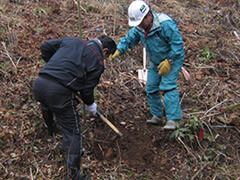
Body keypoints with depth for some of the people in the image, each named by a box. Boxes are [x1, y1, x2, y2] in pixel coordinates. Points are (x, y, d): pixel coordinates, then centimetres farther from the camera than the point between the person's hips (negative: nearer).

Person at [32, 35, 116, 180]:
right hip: (60, 92, -7)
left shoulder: (71, 40, 18)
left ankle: (50, 127, 72)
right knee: (73, 134, 5)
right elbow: (87, 89, 3)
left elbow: (45, 47, 19)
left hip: (39, 83, 7)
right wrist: (90, 105, 22)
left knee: (46, 105, 42)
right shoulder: (98, 62, 3)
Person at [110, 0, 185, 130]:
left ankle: (172, 119, -18)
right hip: (155, 62, 8)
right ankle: (157, 116, 19)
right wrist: (117, 51, -13)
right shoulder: (139, 28, -6)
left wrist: (168, 61, -29)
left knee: (167, 86, -20)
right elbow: (128, 40, 2)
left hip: (173, 59, -7)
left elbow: (177, 43, -26)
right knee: (151, 88, 6)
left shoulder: (165, 24, -29)